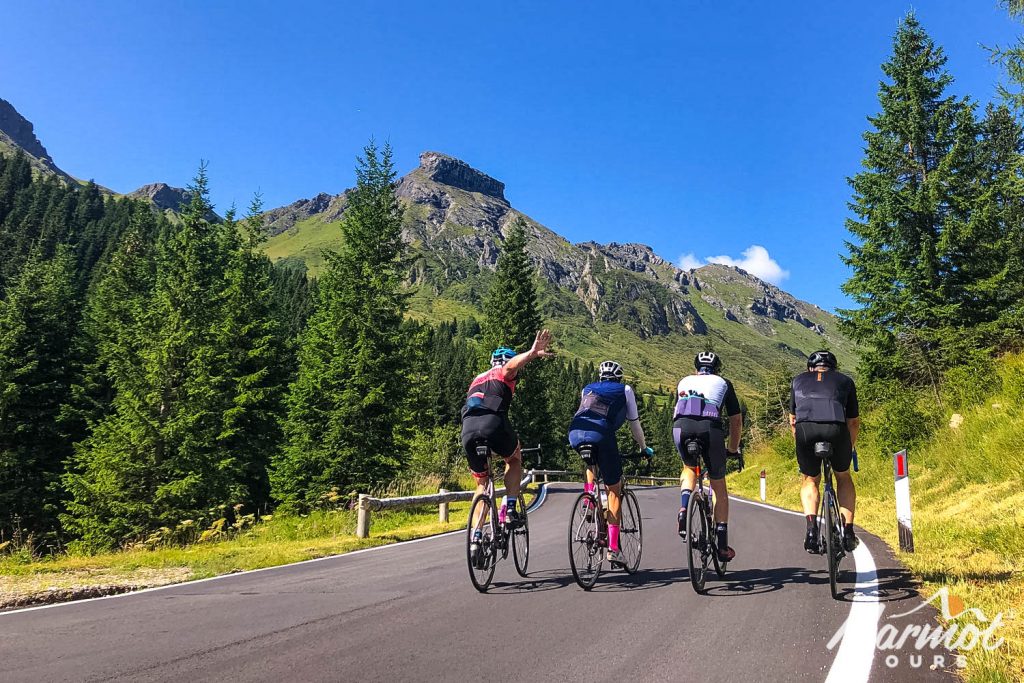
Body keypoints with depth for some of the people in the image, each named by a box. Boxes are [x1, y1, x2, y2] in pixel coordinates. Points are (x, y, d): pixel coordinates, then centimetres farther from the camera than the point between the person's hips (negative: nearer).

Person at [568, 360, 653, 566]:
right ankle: (613, 548, 7)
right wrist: (644, 448, 40)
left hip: (575, 433, 3)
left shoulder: (587, 389, 33)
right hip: (601, 434, -3)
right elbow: (634, 422, 27)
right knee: (614, 490, 11)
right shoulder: (625, 390, 25)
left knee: (589, 461, 39)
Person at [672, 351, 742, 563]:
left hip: (681, 425, 1)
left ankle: (683, 508, 4)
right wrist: (733, 449, 46)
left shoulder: (684, 381, 34)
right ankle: (723, 546, 19)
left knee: (689, 468, 31)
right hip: (710, 426, -1)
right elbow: (736, 420, 32)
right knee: (719, 487, 17)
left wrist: (686, 432, 54)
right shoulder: (723, 383, 30)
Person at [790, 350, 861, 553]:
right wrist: (849, 448, 45)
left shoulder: (799, 380, 31)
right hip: (836, 429, 0)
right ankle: (848, 532, 21)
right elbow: (854, 422, 31)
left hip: (805, 429, 0)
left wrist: (800, 443, 43)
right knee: (844, 477, 27)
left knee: (810, 480, 24)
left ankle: (811, 527, 5)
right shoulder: (845, 381, 29)